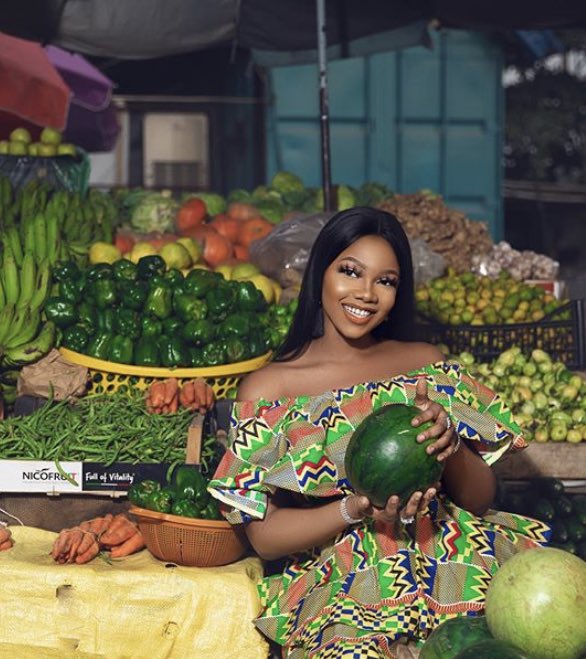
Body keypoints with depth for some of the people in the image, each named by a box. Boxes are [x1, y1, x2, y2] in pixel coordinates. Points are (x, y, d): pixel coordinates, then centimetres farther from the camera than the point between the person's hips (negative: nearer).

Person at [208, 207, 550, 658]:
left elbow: (481, 498, 11)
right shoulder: (267, 389, 4)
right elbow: (263, 535, 1)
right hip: (337, 577, -3)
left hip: (450, 553, 4)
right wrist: (354, 510, -16)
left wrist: (449, 444, -11)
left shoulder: (427, 365, 14)